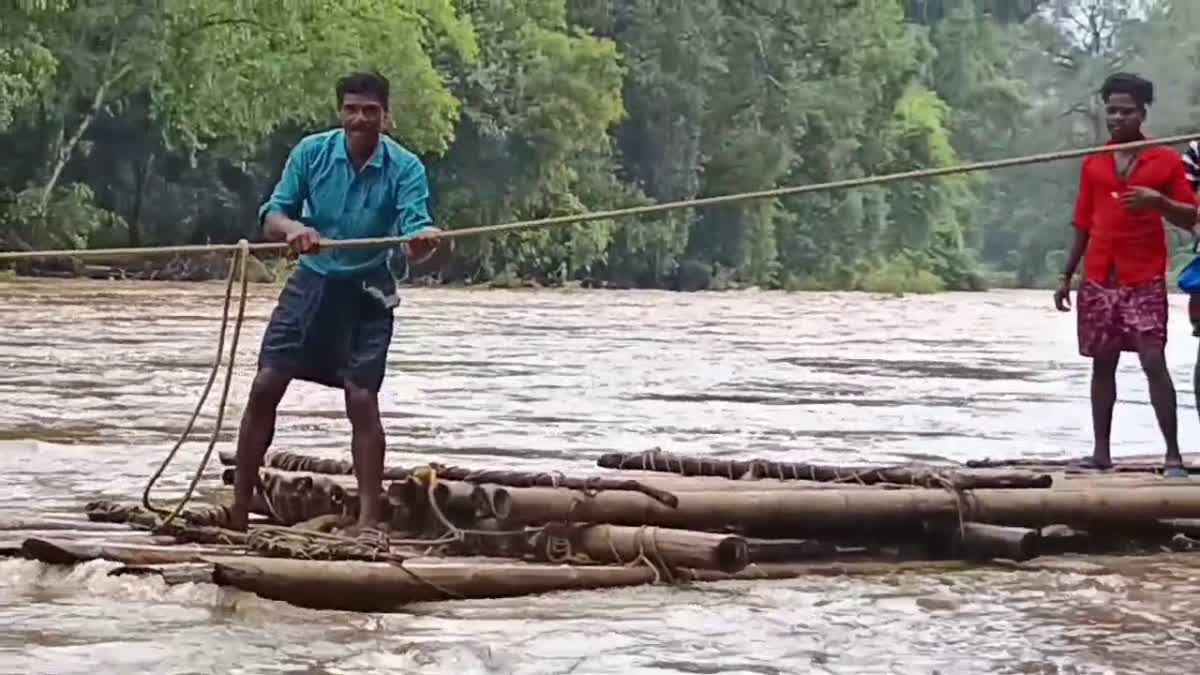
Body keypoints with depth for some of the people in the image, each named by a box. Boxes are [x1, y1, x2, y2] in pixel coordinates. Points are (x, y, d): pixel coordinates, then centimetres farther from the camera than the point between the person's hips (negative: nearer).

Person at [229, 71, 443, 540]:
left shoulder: (404, 168, -13)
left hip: (366, 294, -2)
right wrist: (292, 228, -34)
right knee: (265, 387, -2)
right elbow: (272, 214, -10)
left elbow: (416, 230, -22)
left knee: (362, 400, -7)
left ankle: (369, 520, -1)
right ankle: (239, 505, 9)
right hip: (311, 282, 2)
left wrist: (424, 240, -47)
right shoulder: (312, 152, -8)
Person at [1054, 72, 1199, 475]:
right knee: (1102, 362, 6)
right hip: (1099, 279, 4)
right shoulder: (1093, 164, 11)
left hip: (1145, 280, -4)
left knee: (1154, 361, -11)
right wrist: (1066, 277, 13)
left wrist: (1158, 201, -19)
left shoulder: (1166, 160, 2)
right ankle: (1101, 450, 10)